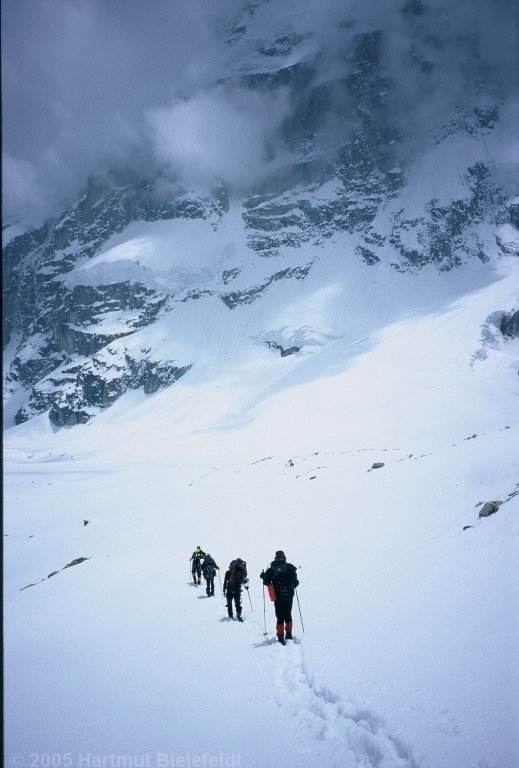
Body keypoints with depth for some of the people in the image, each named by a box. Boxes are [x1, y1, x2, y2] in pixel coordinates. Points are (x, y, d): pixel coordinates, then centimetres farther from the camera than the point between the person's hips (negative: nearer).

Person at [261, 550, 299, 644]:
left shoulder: (271, 569, -4)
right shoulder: (290, 568, -4)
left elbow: (266, 582, -2)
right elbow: (295, 582, -3)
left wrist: (263, 576, 18)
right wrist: (293, 585, 20)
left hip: (278, 597, 0)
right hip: (289, 596, 0)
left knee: (280, 617, 6)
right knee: (288, 615, 17)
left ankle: (280, 636, 0)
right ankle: (288, 634, 18)